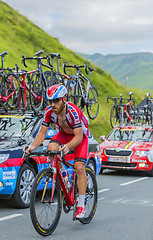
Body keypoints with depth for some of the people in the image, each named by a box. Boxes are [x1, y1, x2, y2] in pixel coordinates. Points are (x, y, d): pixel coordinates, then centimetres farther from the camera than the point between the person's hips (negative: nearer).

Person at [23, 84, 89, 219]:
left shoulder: (73, 111, -35)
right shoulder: (49, 111, -21)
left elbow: (78, 137, -37)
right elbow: (42, 133, -16)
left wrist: (67, 146, -57)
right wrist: (33, 147, -35)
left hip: (80, 135, -4)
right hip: (64, 133, 5)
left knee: (79, 168, -19)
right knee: (51, 148, -29)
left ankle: (81, 205, -11)